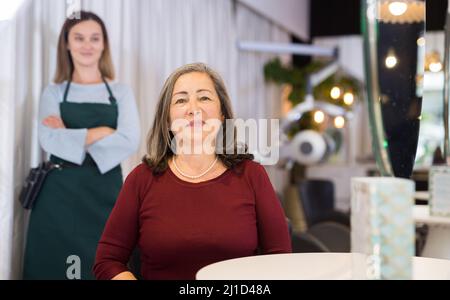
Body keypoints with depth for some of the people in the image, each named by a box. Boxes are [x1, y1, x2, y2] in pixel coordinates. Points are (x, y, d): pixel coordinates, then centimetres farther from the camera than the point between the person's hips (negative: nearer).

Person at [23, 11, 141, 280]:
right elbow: (50, 141, -8)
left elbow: (130, 142, -8)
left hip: (106, 194, 0)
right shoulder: (54, 93, 8)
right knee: (58, 266, 2)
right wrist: (104, 132, -10)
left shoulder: (121, 92, 8)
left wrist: (71, 136, -8)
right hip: (60, 193, 0)